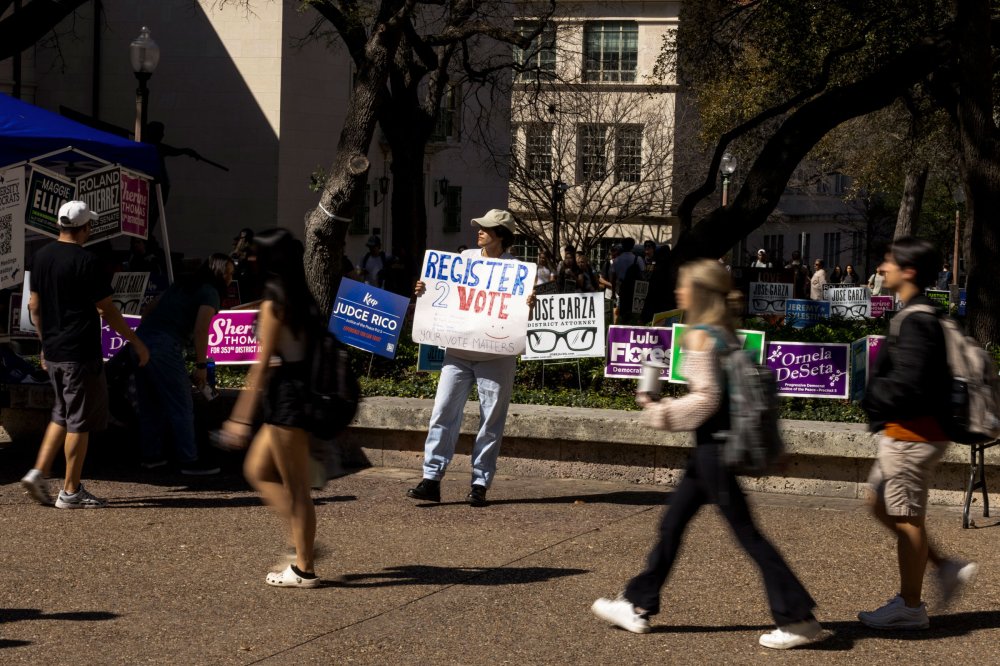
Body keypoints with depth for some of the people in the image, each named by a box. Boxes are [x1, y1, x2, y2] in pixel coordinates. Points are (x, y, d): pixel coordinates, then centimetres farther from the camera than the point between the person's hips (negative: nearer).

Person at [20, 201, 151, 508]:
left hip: (52, 353, 7)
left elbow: (34, 305, 13)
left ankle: (39, 472, 10)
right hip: (81, 354, -7)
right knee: (80, 420, 1)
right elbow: (108, 310, -12)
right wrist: (136, 343, -2)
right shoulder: (85, 261, -15)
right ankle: (70, 491, 5)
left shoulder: (41, 257, 7)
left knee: (63, 414, 21)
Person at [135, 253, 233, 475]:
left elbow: (150, 309, 26)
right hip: (164, 347, -8)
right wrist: (201, 365, -11)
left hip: (140, 340, 8)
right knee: (182, 407, -2)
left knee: (150, 405, 17)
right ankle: (190, 461, 0)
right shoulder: (210, 293, 0)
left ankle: (150, 456, 24)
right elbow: (201, 329, -12)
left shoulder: (181, 285, 24)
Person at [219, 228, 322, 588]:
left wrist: (241, 416, -14)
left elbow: (262, 365, -16)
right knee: (257, 469, 19)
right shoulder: (301, 299, 10)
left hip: (285, 395, -9)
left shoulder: (273, 304, -14)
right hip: (301, 389, 9)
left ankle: (304, 569, 7)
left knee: (295, 488, -1)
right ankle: (303, 541, 18)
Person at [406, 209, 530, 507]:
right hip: (458, 351, 3)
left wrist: (529, 303, -21)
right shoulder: (465, 258, 10)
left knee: (492, 420, 2)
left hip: (496, 355, -3)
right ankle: (432, 478, 0)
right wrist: (424, 291, 2)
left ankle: (480, 483, 10)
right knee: (443, 411, -2)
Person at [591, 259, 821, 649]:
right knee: (672, 523, 16)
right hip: (716, 443, 10)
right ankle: (638, 605, 24)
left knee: (746, 533, -5)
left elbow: (706, 398, -20)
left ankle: (797, 618, -2)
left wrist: (658, 413, -11)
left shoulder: (700, 337, -16)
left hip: (713, 446, -10)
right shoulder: (725, 332, 11)